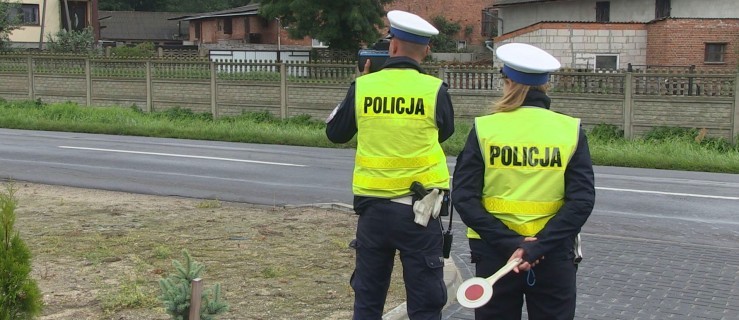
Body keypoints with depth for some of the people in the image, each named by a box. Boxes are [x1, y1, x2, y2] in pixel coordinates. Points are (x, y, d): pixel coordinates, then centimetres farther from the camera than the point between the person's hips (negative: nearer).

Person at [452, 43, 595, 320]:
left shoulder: (484, 128, -6)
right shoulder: (571, 130, -4)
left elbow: (464, 197, -11)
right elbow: (582, 200, -11)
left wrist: (509, 243, -14)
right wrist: (540, 246, -15)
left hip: (494, 251, 0)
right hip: (554, 254, 0)